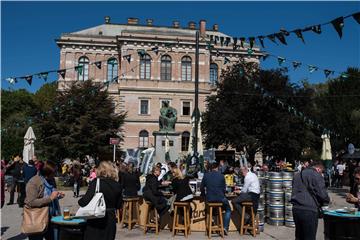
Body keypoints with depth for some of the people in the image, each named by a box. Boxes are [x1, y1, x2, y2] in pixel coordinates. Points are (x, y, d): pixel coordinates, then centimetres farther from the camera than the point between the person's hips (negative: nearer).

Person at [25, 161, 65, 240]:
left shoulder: (49, 181, 5)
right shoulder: (33, 182, -16)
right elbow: (31, 202, -24)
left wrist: (58, 196, 1)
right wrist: (50, 198, -25)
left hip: (50, 218, 7)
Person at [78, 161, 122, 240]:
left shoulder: (96, 183, -14)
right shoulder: (117, 185, 1)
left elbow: (85, 201, -19)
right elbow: (118, 205, 8)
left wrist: (80, 201, 1)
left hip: (96, 221, -5)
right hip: (111, 220, 5)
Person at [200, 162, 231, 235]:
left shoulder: (206, 175, 1)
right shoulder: (221, 175, -3)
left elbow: (202, 188, 5)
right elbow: (224, 188, 4)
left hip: (209, 199, 2)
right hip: (220, 198, -2)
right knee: (228, 210, 25)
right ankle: (225, 227, 12)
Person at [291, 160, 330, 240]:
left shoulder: (297, 175, 18)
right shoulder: (316, 175, -7)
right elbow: (322, 194, -11)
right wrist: (326, 200, 9)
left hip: (296, 208, 7)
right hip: (309, 210, -7)